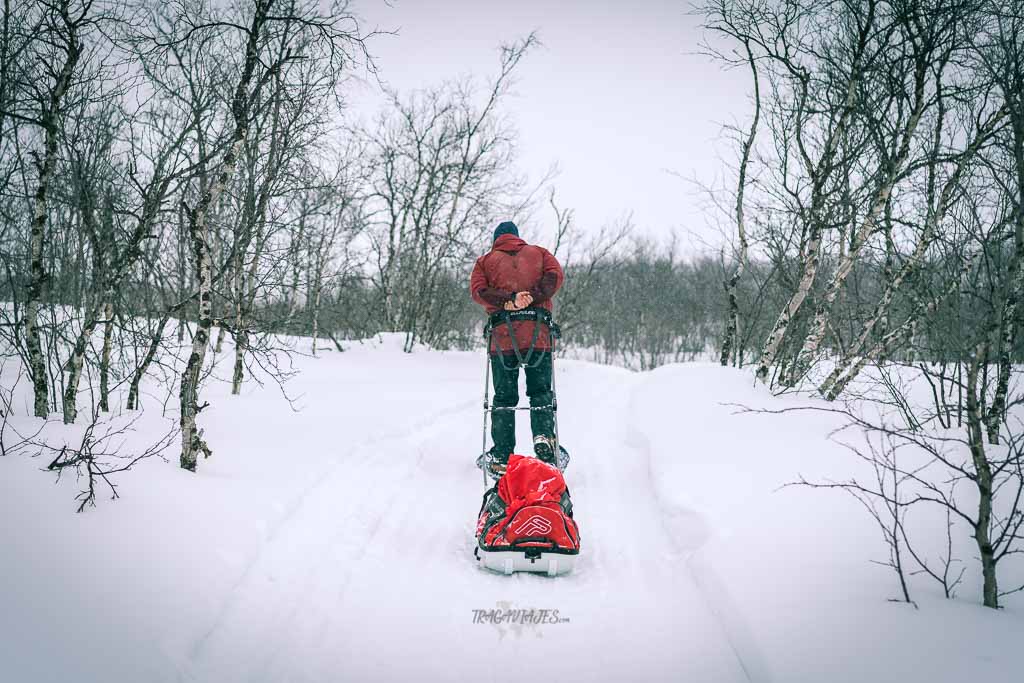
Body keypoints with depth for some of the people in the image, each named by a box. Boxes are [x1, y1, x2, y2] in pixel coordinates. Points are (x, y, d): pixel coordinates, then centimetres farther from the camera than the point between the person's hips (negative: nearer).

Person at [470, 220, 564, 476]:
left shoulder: (486, 260, 16)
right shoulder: (539, 252, 17)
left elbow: (477, 290, -2)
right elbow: (554, 275, -3)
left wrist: (507, 302, -10)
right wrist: (532, 297, -11)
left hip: (502, 335, 0)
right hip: (538, 333, 0)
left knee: (504, 397, 7)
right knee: (540, 391, 10)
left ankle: (502, 457, 4)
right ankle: (544, 437, -13)